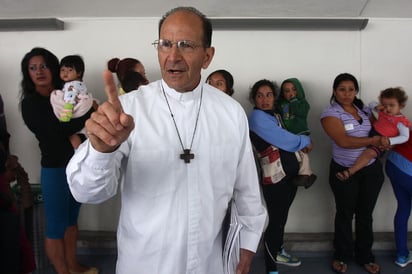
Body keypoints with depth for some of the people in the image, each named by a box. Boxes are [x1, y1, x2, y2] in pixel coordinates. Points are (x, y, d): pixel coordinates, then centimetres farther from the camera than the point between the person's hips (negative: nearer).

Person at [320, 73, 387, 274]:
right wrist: (373, 141, -17)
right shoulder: (330, 113, -11)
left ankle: (365, 255, 32)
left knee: (365, 214, 15)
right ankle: (342, 255, 30)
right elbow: (343, 141, -22)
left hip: (371, 170, 4)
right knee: (345, 214, 11)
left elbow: (379, 130, 12)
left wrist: (383, 142, -11)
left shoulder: (365, 110, 7)